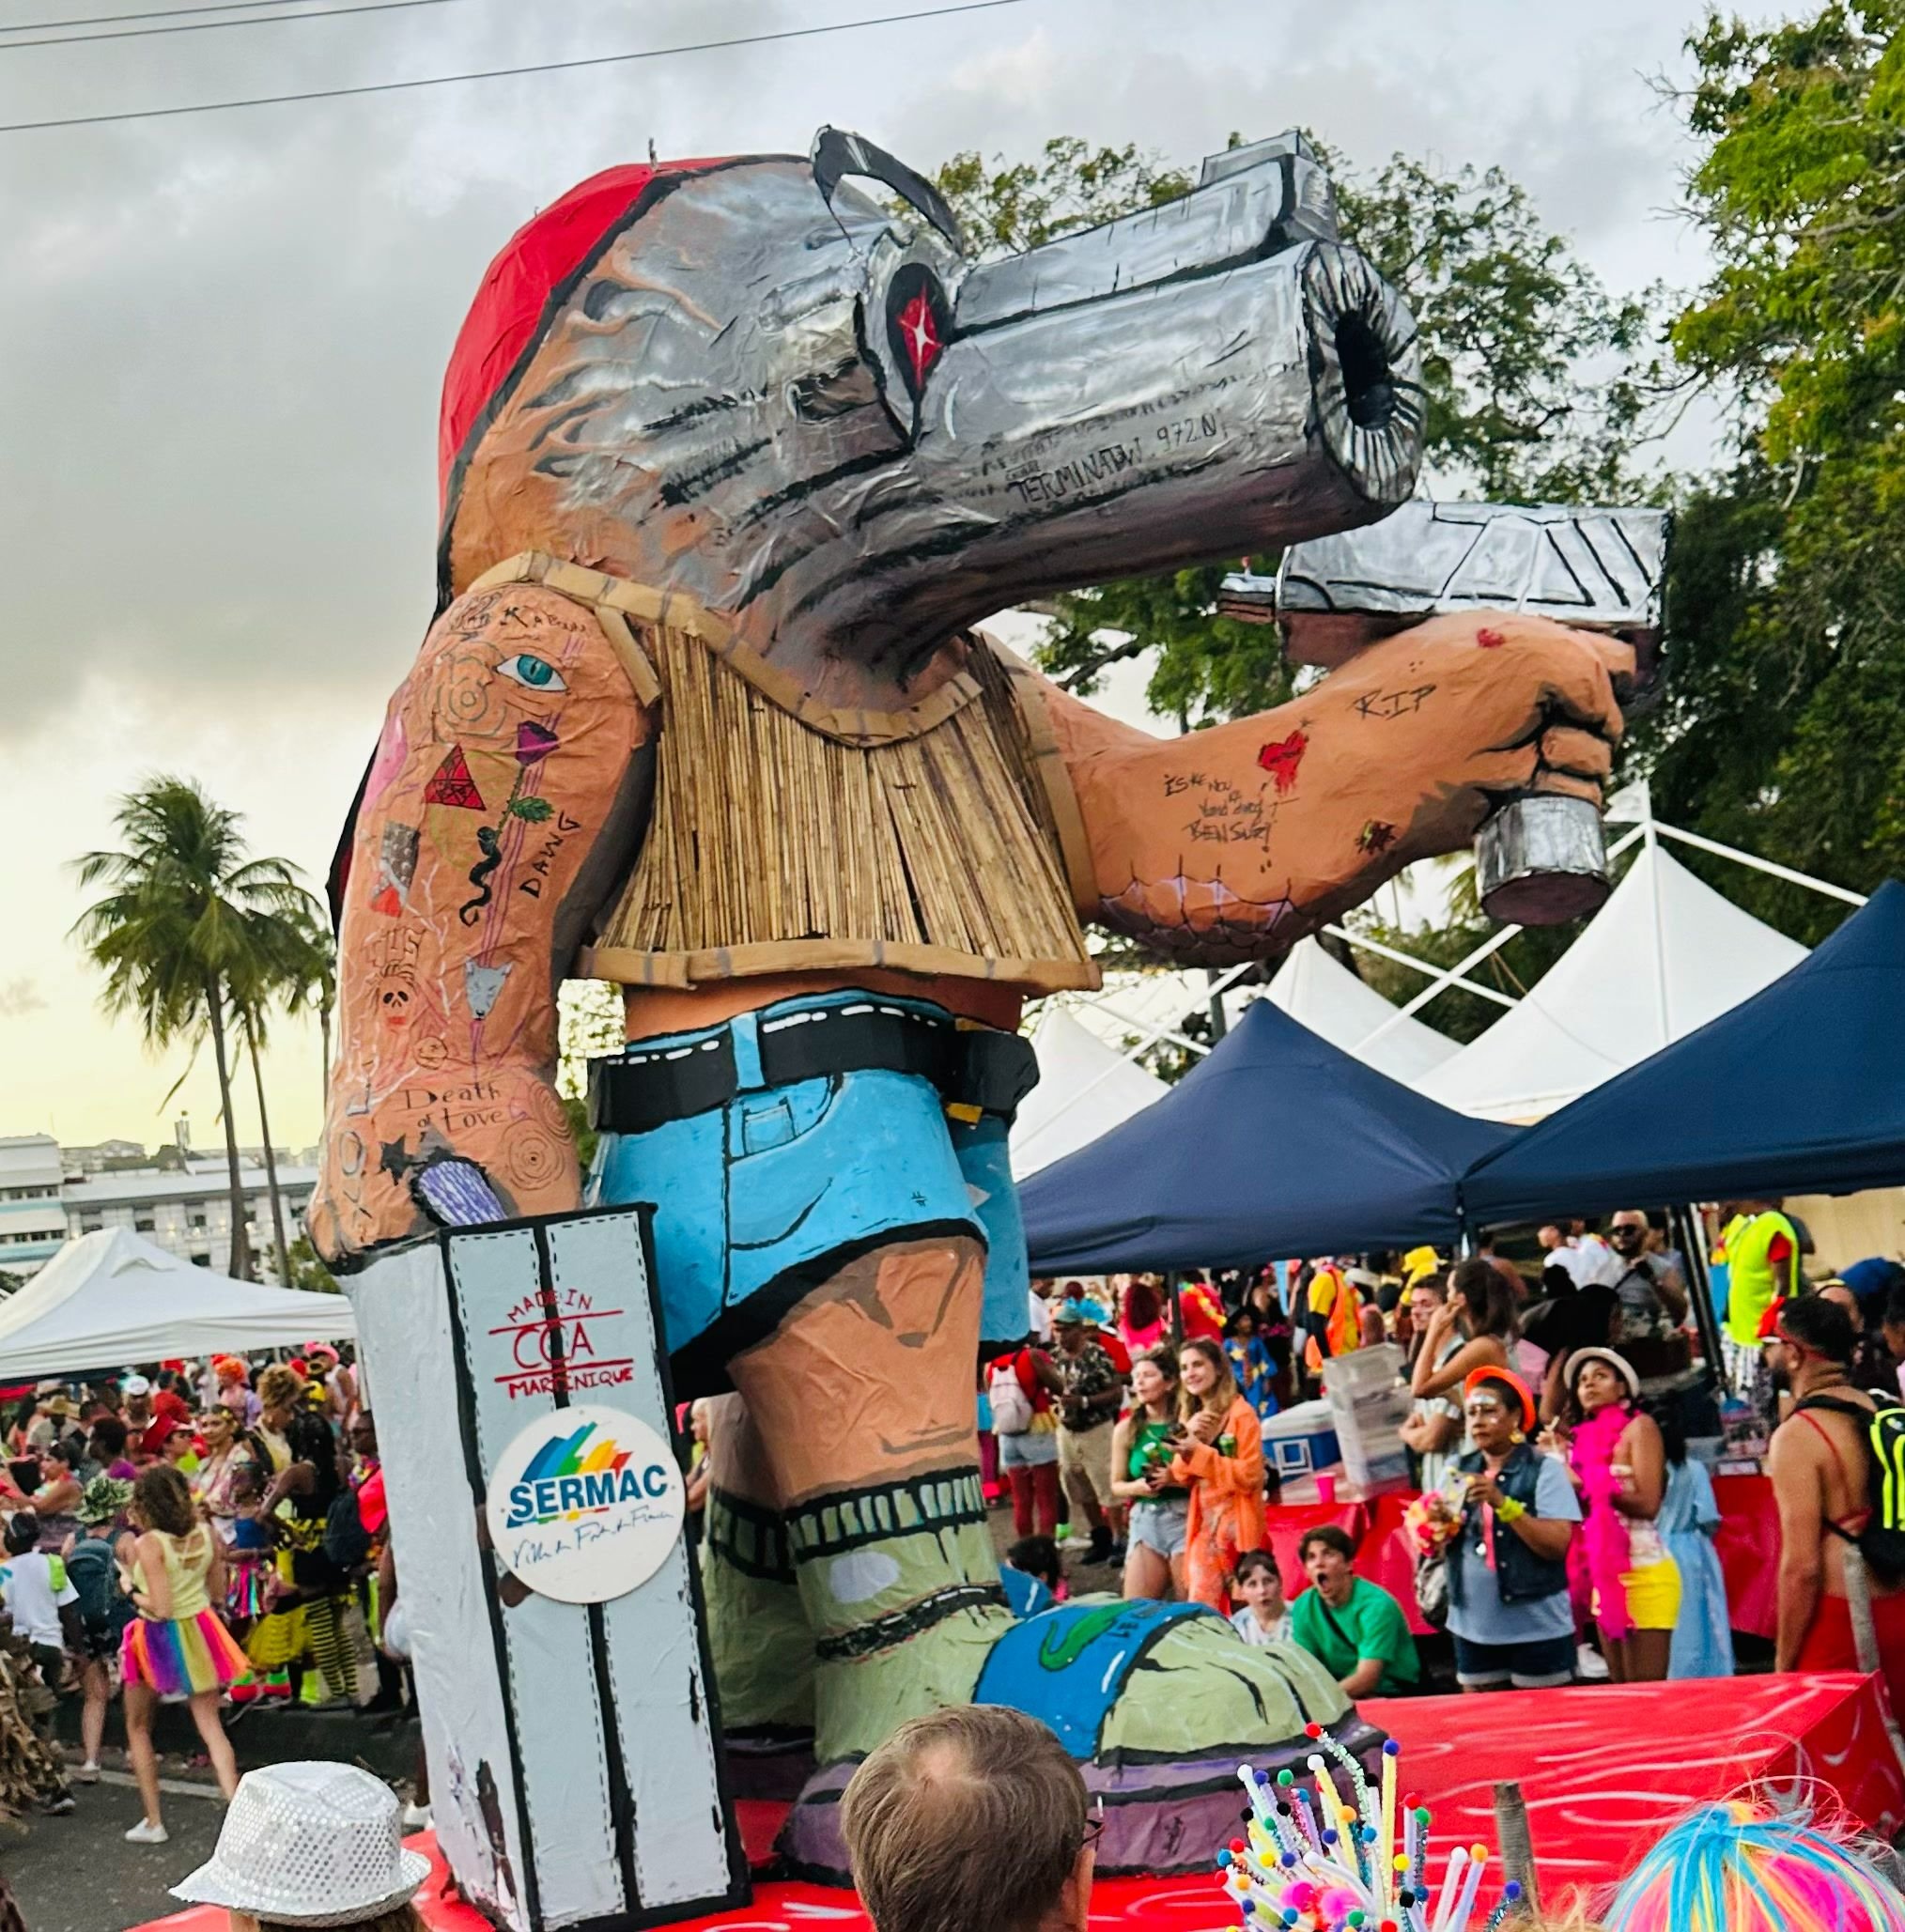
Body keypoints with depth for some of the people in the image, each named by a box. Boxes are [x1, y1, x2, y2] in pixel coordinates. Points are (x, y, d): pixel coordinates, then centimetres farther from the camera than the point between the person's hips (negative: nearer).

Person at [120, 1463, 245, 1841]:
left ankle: (153, 1822, 18)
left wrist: (135, 1596, -6)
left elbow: (160, 1608, -24)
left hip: (159, 1637, -4)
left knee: (138, 1728, 17)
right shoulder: (207, 1535, -4)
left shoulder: (148, 1544, -21)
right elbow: (218, 1590, 6)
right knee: (210, 1725, 8)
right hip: (199, 1630, 4)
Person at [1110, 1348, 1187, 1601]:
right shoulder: (1126, 1429, 5)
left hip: (1185, 1519, -3)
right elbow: (1117, 1486, 11)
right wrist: (1137, 1486, -9)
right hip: (1144, 1521, 3)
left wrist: (1175, 1479, -20)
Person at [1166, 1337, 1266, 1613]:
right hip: (1204, 1524, 6)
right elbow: (1184, 1478, 10)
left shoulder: (1241, 1413, -8)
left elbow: (1249, 1475, -16)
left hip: (1238, 1524, -6)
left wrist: (1199, 1452, -18)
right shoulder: (1191, 1415, 13)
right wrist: (1187, 1437, -7)